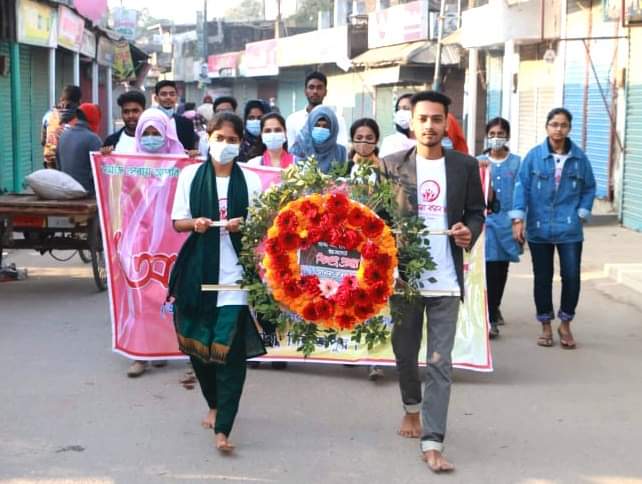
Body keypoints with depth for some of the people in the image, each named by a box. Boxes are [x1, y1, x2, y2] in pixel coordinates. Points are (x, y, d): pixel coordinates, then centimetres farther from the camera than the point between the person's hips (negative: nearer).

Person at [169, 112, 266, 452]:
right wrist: (195, 224, -14)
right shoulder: (191, 174, 6)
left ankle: (222, 429, -8)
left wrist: (243, 225, -14)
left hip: (235, 272, -2)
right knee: (197, 342, 9)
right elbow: (178, 222, 7)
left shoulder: (250, 180, 5)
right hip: (198, 270, 2)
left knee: (230, 349, -9)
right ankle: (214, 404, 35)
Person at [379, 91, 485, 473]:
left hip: (446, 279, -1)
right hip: (403, 275, 1)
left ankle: (433, 443, -1)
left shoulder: (465, 166, 2)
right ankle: (412, 408, 44)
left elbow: (476, 211, 8)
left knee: (440, 362, -3)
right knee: (405, 353, 16)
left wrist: (470, 232, -13)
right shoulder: (392, 165, 1)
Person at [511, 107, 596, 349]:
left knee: (571, 276, -3)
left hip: (569, 229, 0)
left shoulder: (579, 158, 1)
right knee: (542, 278, 9)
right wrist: (518, 219, -11)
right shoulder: (534, 156, -4)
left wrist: (582, 214, 1)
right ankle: (546, 326, 24)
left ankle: (565, 324, 17)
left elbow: (589, 189, 11)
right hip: (539, 228, 0)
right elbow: (522, 187, -4)